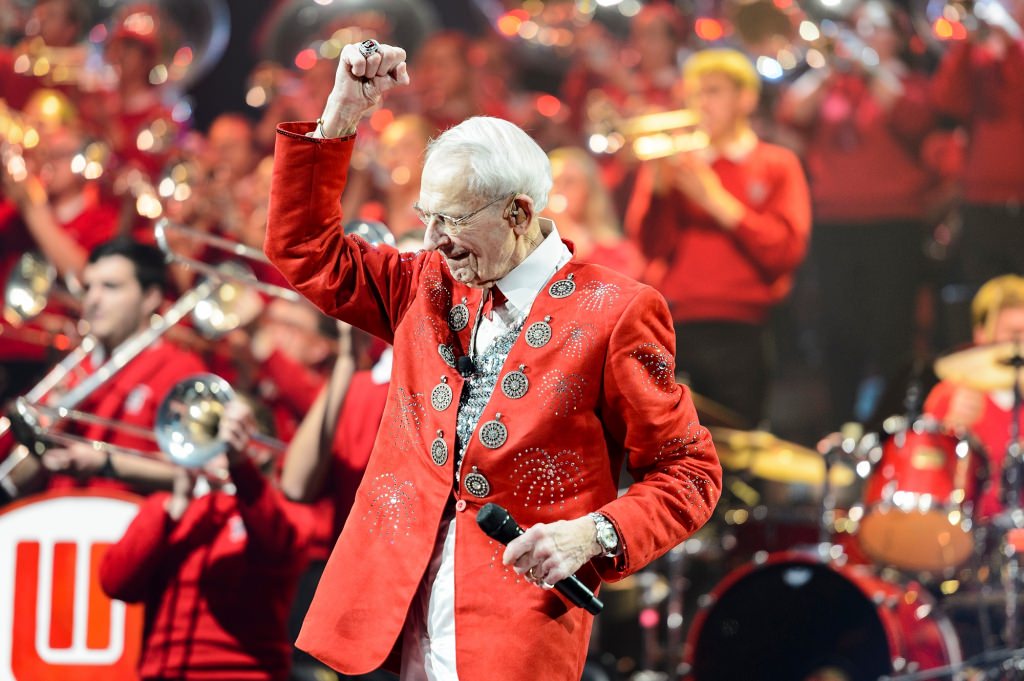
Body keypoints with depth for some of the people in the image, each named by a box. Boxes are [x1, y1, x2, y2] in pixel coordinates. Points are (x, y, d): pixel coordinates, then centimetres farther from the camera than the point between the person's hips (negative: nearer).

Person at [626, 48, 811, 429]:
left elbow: (788, 251, -4)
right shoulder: (672, 162, 16)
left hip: (739, 335, -1)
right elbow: (652, 247, 3)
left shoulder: (776, 166, 11)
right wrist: (660, 183, -11)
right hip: (670, 328, 1)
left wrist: (717, 201, -7)